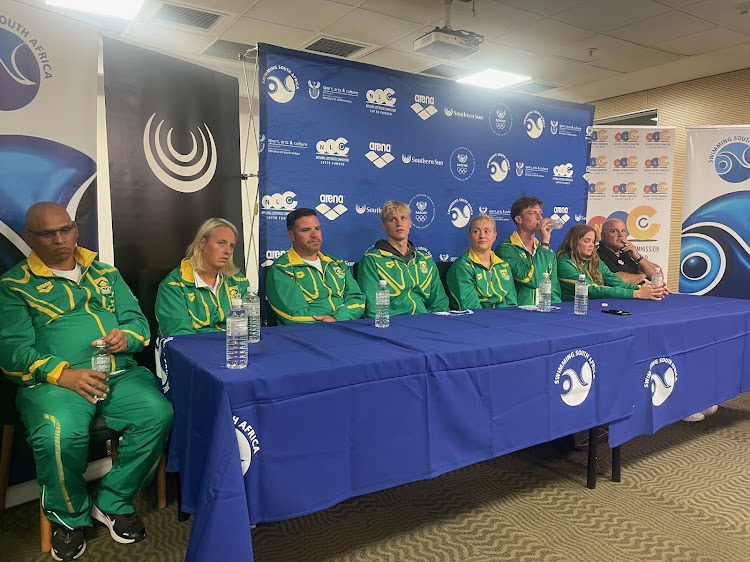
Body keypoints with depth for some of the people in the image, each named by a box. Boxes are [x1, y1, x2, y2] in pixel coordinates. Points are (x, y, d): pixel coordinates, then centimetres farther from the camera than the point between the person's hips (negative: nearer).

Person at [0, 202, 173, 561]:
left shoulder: (105, 273, 20)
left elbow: (137, 320, 16)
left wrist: (126, 336, -10)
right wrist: (63, 374, -18)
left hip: (119, 373, 3)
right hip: (53, 381, -2)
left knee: (159, 413, -26)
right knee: (59, 436, -34)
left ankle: (112, 502, -1)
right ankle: (69, 518, 0)